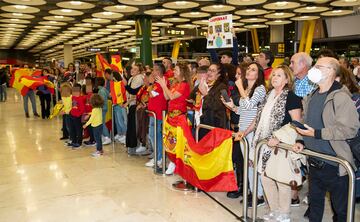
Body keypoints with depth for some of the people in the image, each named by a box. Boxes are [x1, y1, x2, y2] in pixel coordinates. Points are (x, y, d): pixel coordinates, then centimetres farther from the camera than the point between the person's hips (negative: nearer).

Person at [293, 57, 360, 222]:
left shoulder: (341, 97, -16)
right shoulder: (312, 97, 10)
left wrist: (316, 133, -23)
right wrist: (301, 141, 3)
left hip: (334, 164, -7)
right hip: (314, 162, 7)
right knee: (315, 202, 21)